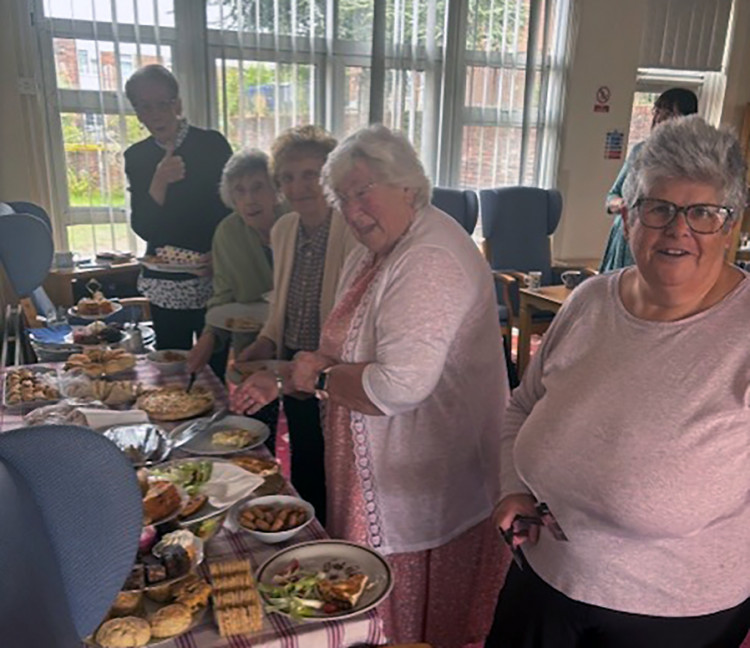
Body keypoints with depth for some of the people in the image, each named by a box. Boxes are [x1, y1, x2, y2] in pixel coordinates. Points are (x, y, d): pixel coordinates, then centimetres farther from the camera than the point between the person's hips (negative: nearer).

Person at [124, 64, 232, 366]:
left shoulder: (212, 144, -2)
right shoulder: (136, 157, 5)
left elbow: (234, 208, 1)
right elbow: (142, 227, -1)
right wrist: (159, 182, -16)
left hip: (213, 280, -2)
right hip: (165, 285, 3)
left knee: (217, 363, 0)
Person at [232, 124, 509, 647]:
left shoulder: (432, 261, -24)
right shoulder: (371, 255, 9)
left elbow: (400, 385, -31)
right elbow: (348, 352, 17)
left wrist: (319, 379, -17)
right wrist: (281, 383, 6)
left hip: (426, 486, -9)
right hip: (374, 472, 9)